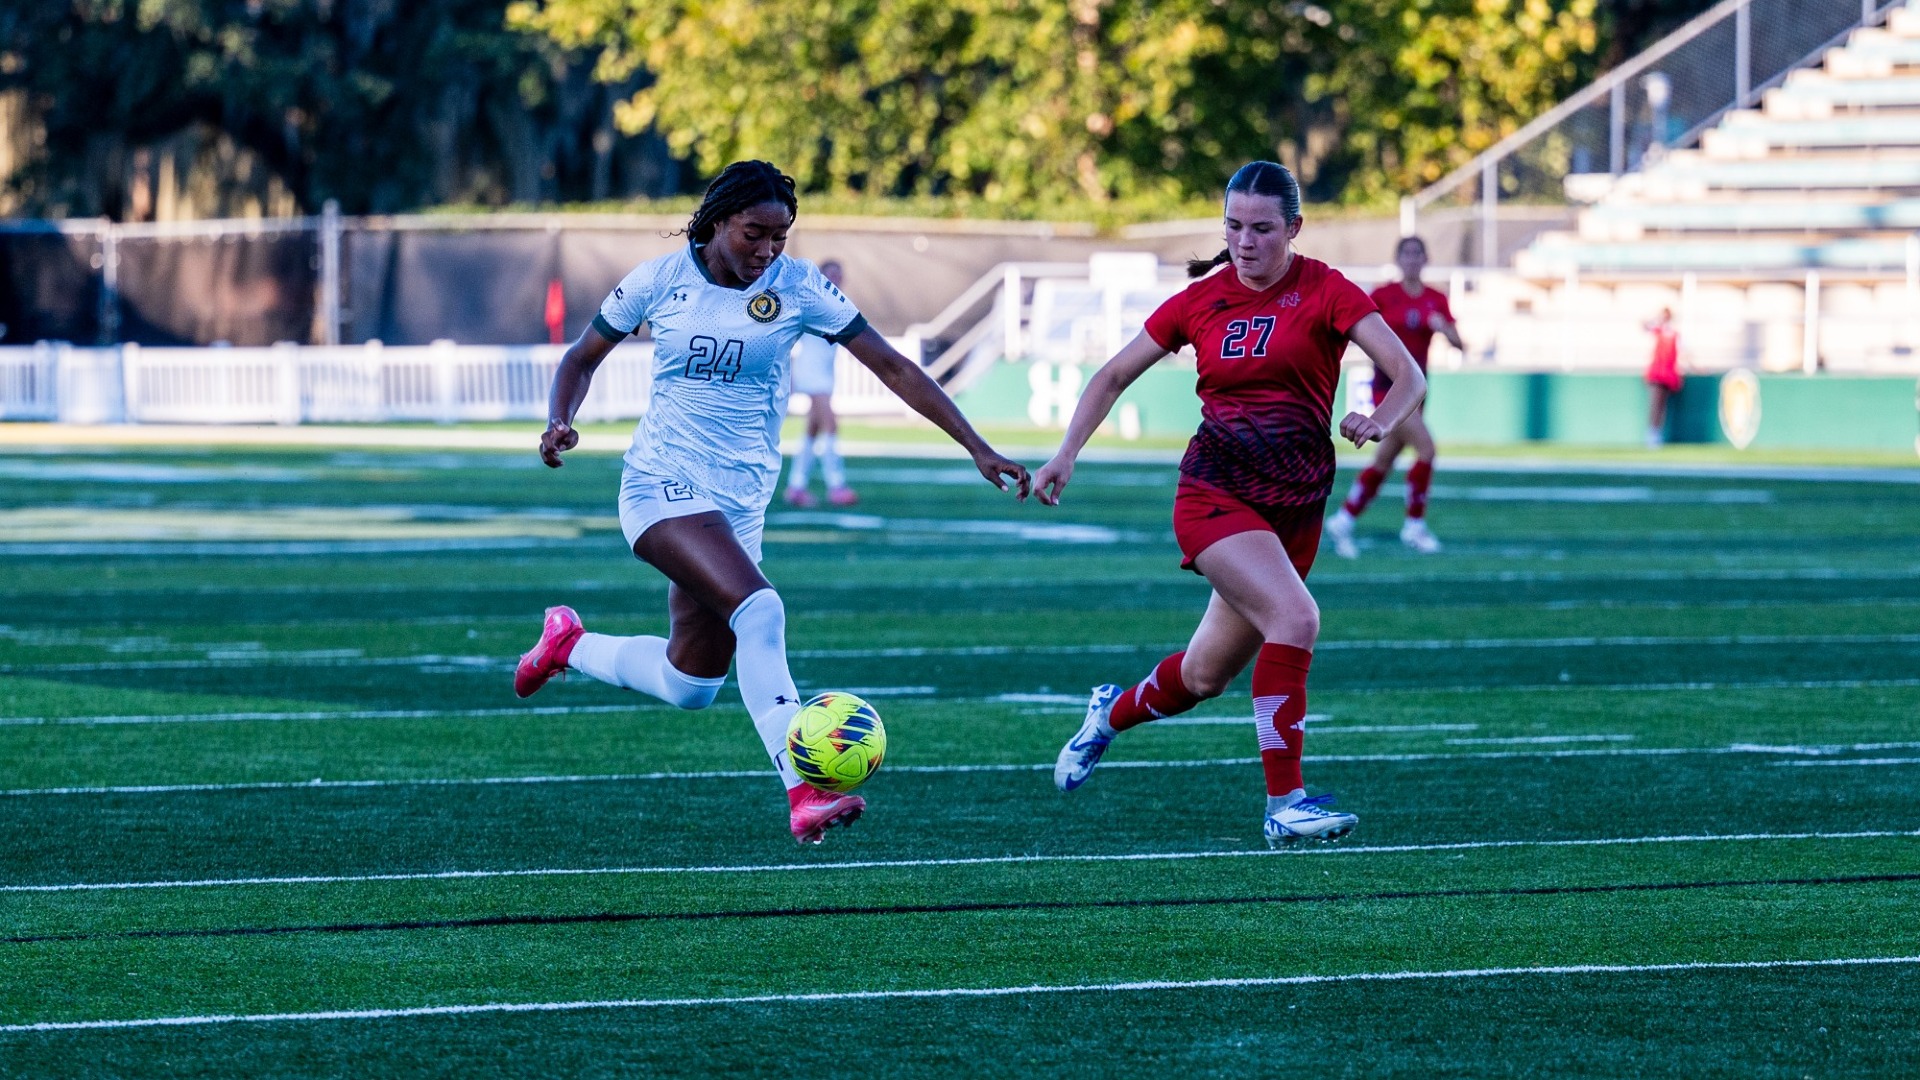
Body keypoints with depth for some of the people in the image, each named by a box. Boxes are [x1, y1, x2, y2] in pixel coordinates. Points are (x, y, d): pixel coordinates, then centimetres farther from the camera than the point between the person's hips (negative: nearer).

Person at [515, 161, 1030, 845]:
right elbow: (583, 358, 8)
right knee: (759, 609, -29)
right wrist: (559, 423, -13)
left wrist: (977, 449, -10)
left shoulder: (796, 288, -4)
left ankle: (568, 645, 40)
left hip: (742, 499, 4)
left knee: (689, 688, 11)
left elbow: (892, 366, -5)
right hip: (664, 485, -4)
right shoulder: (659, 281, -6)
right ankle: (803, 794, -35)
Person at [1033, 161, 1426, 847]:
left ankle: (1112, 714, 41)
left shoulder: (1324, 291, -3)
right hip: (1214, 490, -2)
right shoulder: (1201, 300, 3)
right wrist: (1066, 454, 3)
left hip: (1293, 506, 2)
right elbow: (1114, 377, 14)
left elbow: (1408, 376, -11)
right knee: (1295, 617, -26)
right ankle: (1284, 803, -21)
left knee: (1207, 675, 8)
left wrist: (1380, 421, -32)